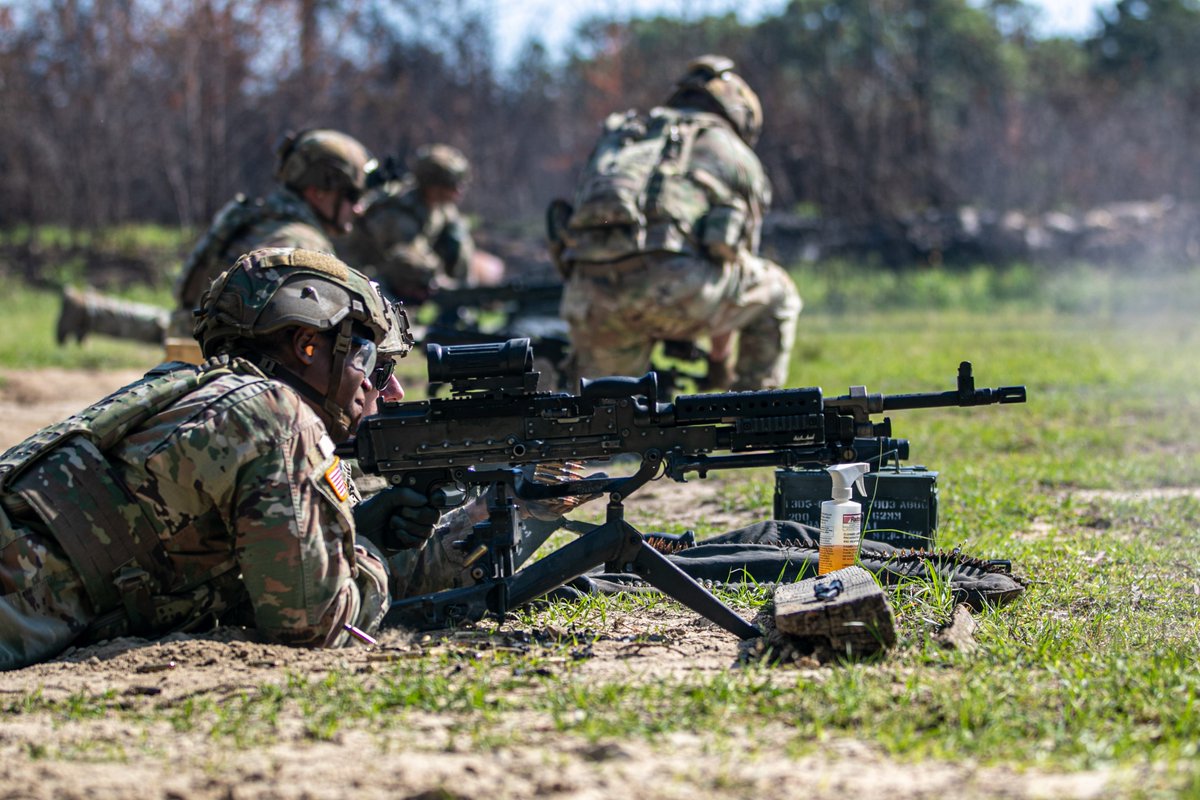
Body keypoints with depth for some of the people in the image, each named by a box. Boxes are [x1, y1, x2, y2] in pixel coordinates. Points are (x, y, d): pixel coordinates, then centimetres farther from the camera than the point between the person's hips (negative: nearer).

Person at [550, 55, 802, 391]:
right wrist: (720, 356, 46)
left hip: (588, 291, 4)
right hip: (669, 281, -4)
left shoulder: (617, 134, 36)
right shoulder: (739, 156, 26)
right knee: (776, 294, 24)